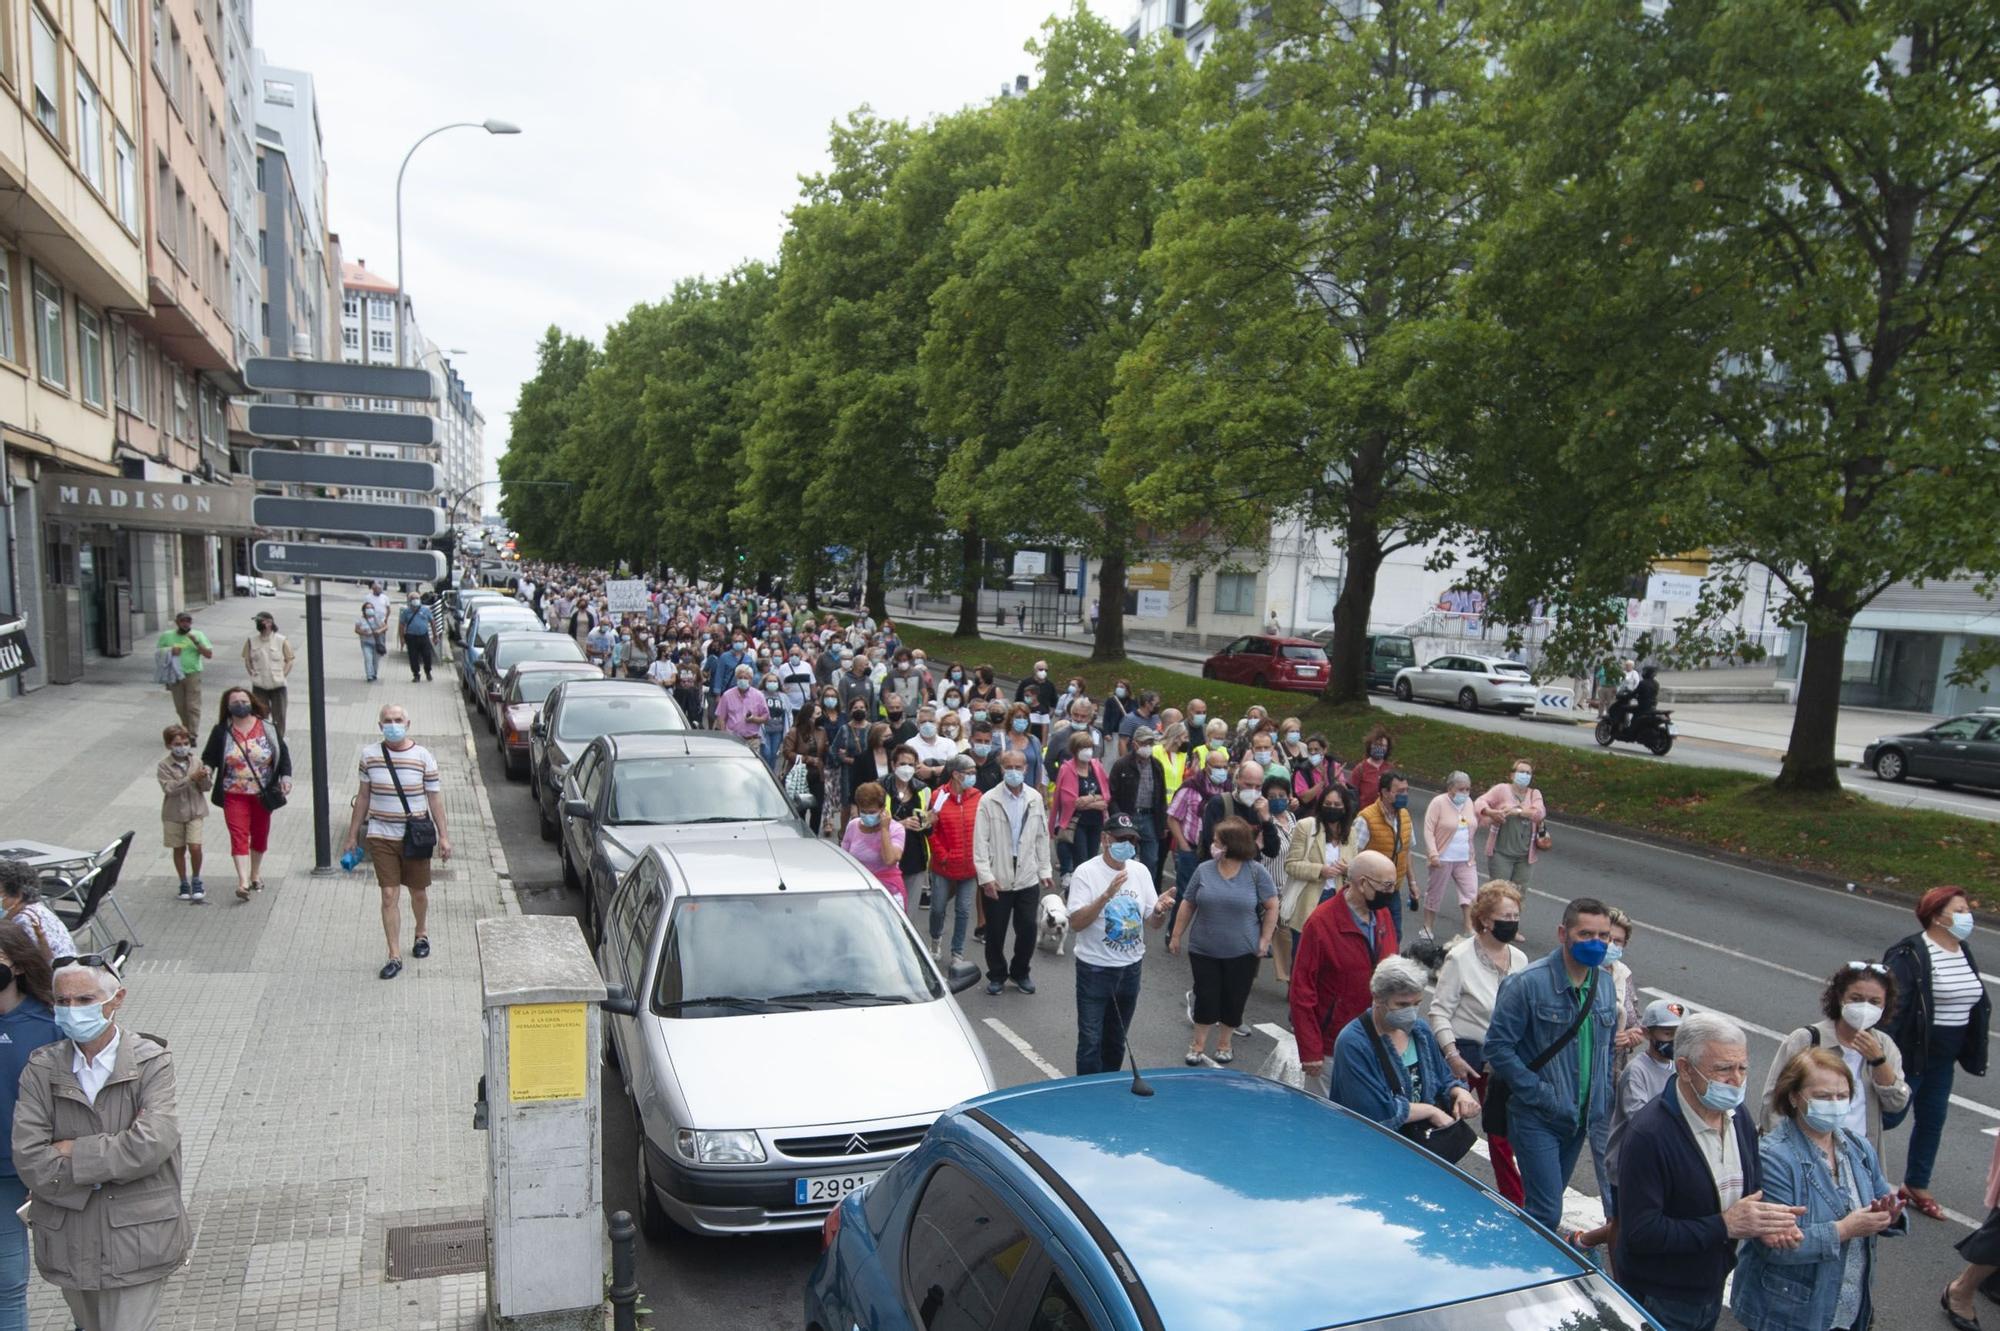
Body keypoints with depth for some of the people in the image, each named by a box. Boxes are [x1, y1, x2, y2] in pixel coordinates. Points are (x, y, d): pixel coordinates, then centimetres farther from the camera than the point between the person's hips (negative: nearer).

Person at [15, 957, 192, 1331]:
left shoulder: (151, 1062, -9)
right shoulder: (42, 1069, -1)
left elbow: (152, 1144, -20)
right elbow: (29, 1161, -10)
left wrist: (74, 1152, -14)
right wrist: (113, 1163, -15)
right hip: (69, 1242, 4)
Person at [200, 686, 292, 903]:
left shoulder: (266, 729, -2)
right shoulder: (221, 731, -3)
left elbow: (283, 753, 3)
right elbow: (209, 756, 3)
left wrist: (285, 775, -9)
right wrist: (206, 769, -18)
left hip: (262, 794, 2)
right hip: (234, 795, -2)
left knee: (260, 834, 14)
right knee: (239, 835, -12)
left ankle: (256, 873, 34)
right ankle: (243, 881, -18)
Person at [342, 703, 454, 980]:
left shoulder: (423, 756, -6)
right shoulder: (369, 755, -1)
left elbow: (435, 797, -1)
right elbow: (363, 796, 8)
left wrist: (443, 836, -3)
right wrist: (353, 835, 9)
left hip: (415, 837, 0)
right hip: (381, 837, 1)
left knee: (418, 893, 13)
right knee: (389, 896, -2)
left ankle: (421, 934, 41)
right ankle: (394, 957, 5)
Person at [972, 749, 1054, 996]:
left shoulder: (1035, 798, 2)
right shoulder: (989, 800, -8)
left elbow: (1042, 836, 8)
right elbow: (981, 841, -9)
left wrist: (1045, 869, 7)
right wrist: (985, 876, -13)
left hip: (1028, 877, 3)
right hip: (997, 879, -2)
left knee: (1028, 929, 8)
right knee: (995, 931, 9)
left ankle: (1020, 973, 30)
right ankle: (996, 974, 29)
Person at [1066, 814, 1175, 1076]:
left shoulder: (1141, 871, 2)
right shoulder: (1086, 872, -13)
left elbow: (1152, 923, 6)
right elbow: (1075, 923, -22)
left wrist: (1159, 910, -17)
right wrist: (1106, 895, -32)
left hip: (1130, 968, 5)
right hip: (1095, 969, -5)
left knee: (1116, 1040, 18)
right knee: (1091, 1041, -3)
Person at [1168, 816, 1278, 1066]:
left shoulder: (1256, 872, -9)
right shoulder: (1204, 870, -3)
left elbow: (1272, 907, -3)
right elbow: (1187, 905, 5)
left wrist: (1264, 940, -7)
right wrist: (1177, 936, 6)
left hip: (1242, 952, -1)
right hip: (1204, 949, 1)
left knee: (1234, 999, 10)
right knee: (1205, 997, 5)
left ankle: (1225, 1042, 29)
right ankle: (1199, 1043, 22)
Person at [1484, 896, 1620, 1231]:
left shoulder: (1604, 985, 5)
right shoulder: (1527, 983, -16)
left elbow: (1607, 1050, 16)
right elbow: (1498, 1047, -16)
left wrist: (1602, 1108, 7)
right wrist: (1541, 1095, -18)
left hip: (1578, 1119, 6)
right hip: (1536, 1119, -6)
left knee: (1546, 1204, 17)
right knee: (1546, 1213, -10)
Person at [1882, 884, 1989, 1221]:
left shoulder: (1963, 952, 7)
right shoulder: (1909, 954, -19)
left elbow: (1977, 1001, 18)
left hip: (1943, 1058, 8)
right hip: (1911, 1053, -8)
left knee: (1933, 1120, 14)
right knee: (1889, 1115, 0)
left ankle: (1917, 1187, 29)